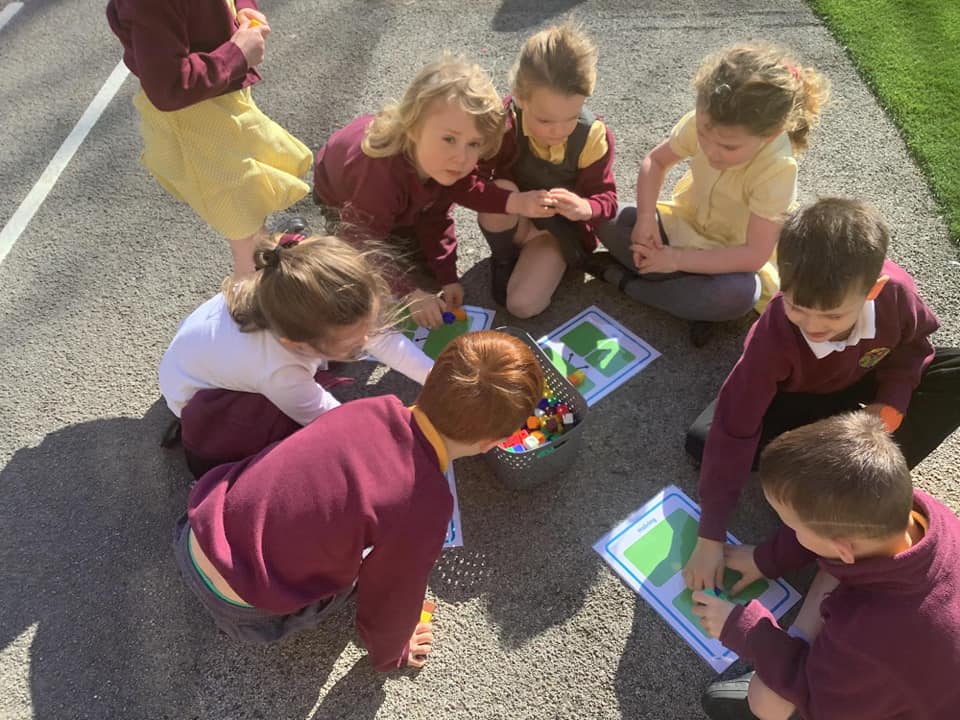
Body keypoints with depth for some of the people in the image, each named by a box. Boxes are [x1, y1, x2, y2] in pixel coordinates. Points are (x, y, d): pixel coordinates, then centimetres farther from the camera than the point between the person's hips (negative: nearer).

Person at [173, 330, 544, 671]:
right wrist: (390, 654, 13)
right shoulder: (425, 502, -27)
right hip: (237, 600, -5)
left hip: (201, 530, 6)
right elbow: (391, 595, -9)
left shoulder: (376, 407, -11)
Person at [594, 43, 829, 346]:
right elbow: (655, 161, -2)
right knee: (610, 221, -17)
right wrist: (645, 219, -18)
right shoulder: (701, 123, -19)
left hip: (734, 256, -4)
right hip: (685, 223, 5)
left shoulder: (776, 170, -30)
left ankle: (626, 280, -20)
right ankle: (698, 302, -17)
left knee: (741, 294, -38)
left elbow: (754, 254, -29)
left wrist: (678, 259, -29)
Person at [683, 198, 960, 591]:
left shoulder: (895, 291, -30)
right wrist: (711, 537, -36)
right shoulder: (773, 336, -37)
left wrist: (892, 404, -22)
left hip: (867, 385, 3)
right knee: (702, 440, -26)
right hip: (797, 401, -2)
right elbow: (733, 431, -36)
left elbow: (912, 344, -4)